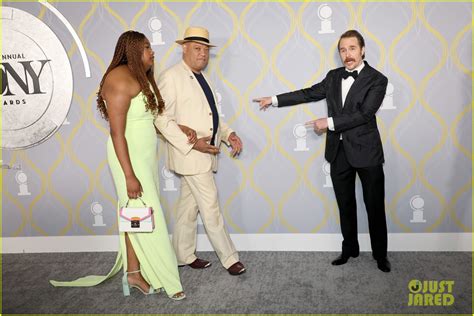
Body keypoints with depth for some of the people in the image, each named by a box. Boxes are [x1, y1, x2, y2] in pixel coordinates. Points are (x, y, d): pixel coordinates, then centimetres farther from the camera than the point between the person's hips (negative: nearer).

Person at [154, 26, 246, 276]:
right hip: (191, 154, -8)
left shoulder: (201, 78, 16)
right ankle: (229, 258, 9)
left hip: (202, 154, 8)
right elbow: (161, 119, -16)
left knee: (189, 206, 15)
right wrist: (191, 144, -22)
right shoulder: (171, 77, -11)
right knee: (211, 207, -2)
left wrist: (228, 133, 5)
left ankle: (184, 255, 27)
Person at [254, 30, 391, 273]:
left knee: (374, 206, 6)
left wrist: (329, 123, -20)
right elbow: (309, 93, 13)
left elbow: (363, 114, -19)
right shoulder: (334, 76, 8)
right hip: (339, 152, 5)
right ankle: (349, 249, 30)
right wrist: (274, 100, 13)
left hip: (366, 151, -4)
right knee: (345, 205, 14)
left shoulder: (377, 80, -9)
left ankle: (380, 254, 24)